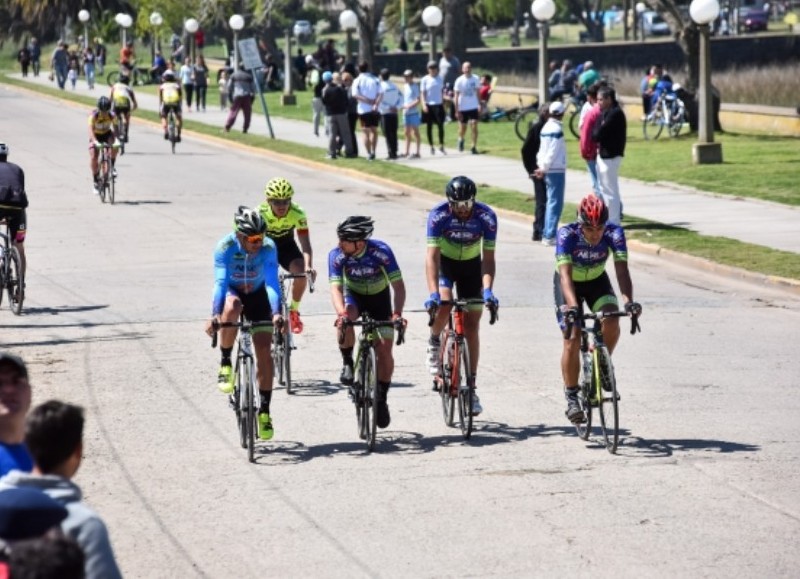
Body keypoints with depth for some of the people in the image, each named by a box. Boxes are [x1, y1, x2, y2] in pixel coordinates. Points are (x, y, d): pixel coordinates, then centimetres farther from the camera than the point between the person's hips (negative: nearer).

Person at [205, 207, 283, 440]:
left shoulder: (268, 248, -28)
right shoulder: (226, 247, -30)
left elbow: (272, 283, -36)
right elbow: (220, 282, -37)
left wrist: (276, 313, -52)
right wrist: (215, 315, -50)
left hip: (257, 296, 1)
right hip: (232, 292, -1)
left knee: (264, 351, -8)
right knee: (232, 307, -39)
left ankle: (264, 410, 3)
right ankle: (225, 364, -20)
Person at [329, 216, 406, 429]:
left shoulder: (381, 251, -31)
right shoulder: (336, 255, -27)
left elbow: (398, 284, -31)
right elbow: (336, 287, -32)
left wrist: (397, 313, -46)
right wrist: (341, 312, -52)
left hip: (379, 296, 0)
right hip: (354, 295, 1)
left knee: (384, 350, -11)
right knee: (346, 320, -35)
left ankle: (382, 398, 6)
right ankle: (347, 363, -13)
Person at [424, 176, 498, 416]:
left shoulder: (486, 216, -26)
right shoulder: (438, 215, -29)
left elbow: (488, 258, -25)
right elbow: (432, 255, -32)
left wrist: (487, 289, -40)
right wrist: (433, 293, -43)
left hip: (471, 265, 1)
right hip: (445, 262, -1)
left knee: (472, 326, -4)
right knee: (443, 304, -30)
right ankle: (434, 342, 2)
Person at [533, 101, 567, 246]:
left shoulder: (546, 127, 12)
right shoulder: (557, 129, -16)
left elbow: (543, 149, 13)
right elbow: (552, 152, -19)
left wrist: (541, 166, 10)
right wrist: (544, 168, -11)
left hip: (548, 170, 9)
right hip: (556, 170, -9)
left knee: (552, 202, 15)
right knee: (555, 203, -6)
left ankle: (547, 234, 18)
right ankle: (550, 236, -8)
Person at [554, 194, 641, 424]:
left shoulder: (614, 233, -28)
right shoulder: (567, 234, -33)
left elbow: (622, 269, -36)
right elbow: (565, 274, -41)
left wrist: (628, 300, -52)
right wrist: (572, 306, -56)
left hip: (597, 280, 2)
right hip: (569, 283, -2)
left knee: (611, 322, -25)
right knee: (572, 338, -13)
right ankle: (571, 398, -2)